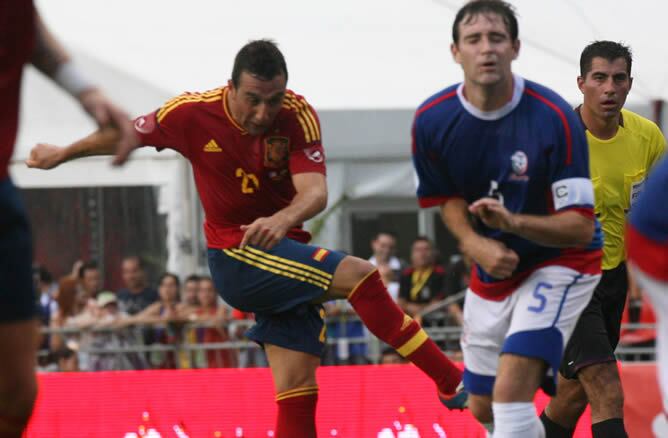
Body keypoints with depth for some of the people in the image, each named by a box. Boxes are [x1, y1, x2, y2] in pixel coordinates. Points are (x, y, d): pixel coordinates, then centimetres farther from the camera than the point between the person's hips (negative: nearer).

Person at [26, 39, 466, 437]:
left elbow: (315, 191, -23)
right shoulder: (193, 113, -13)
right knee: (359, 275, -24)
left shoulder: (298, 116, -11)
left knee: (297, 390, -1)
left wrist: (283, 219, -46)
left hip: (284, 251, 3)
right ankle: (452, 381, -23)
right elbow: (126, 136, 4)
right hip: (236, 256, -3)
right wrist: (62, 154, 21)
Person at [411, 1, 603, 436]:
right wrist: (474, 242, -16)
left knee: (510, 391, -26)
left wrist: (512, 221, -40)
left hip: (559, 262, -5)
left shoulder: (555, 118, -26)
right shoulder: (432, 121, -12)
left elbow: (580, 227, -24)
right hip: (492, 270, 5)